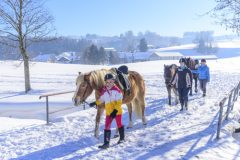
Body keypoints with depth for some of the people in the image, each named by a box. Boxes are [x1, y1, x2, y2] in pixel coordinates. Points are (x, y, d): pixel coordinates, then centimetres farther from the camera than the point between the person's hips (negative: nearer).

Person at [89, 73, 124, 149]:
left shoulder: (116, 90, -15)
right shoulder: (104, 91, -1)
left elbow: (119, 102, -17)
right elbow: (101, 99, 16)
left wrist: (115, 110, -23)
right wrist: (95, 103, 6)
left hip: (117, 111, -3)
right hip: (109, 112, 3)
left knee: (119, 124, 14)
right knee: (107, 126, -3)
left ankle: (122, 138, 36)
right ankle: (106, 143, 0)